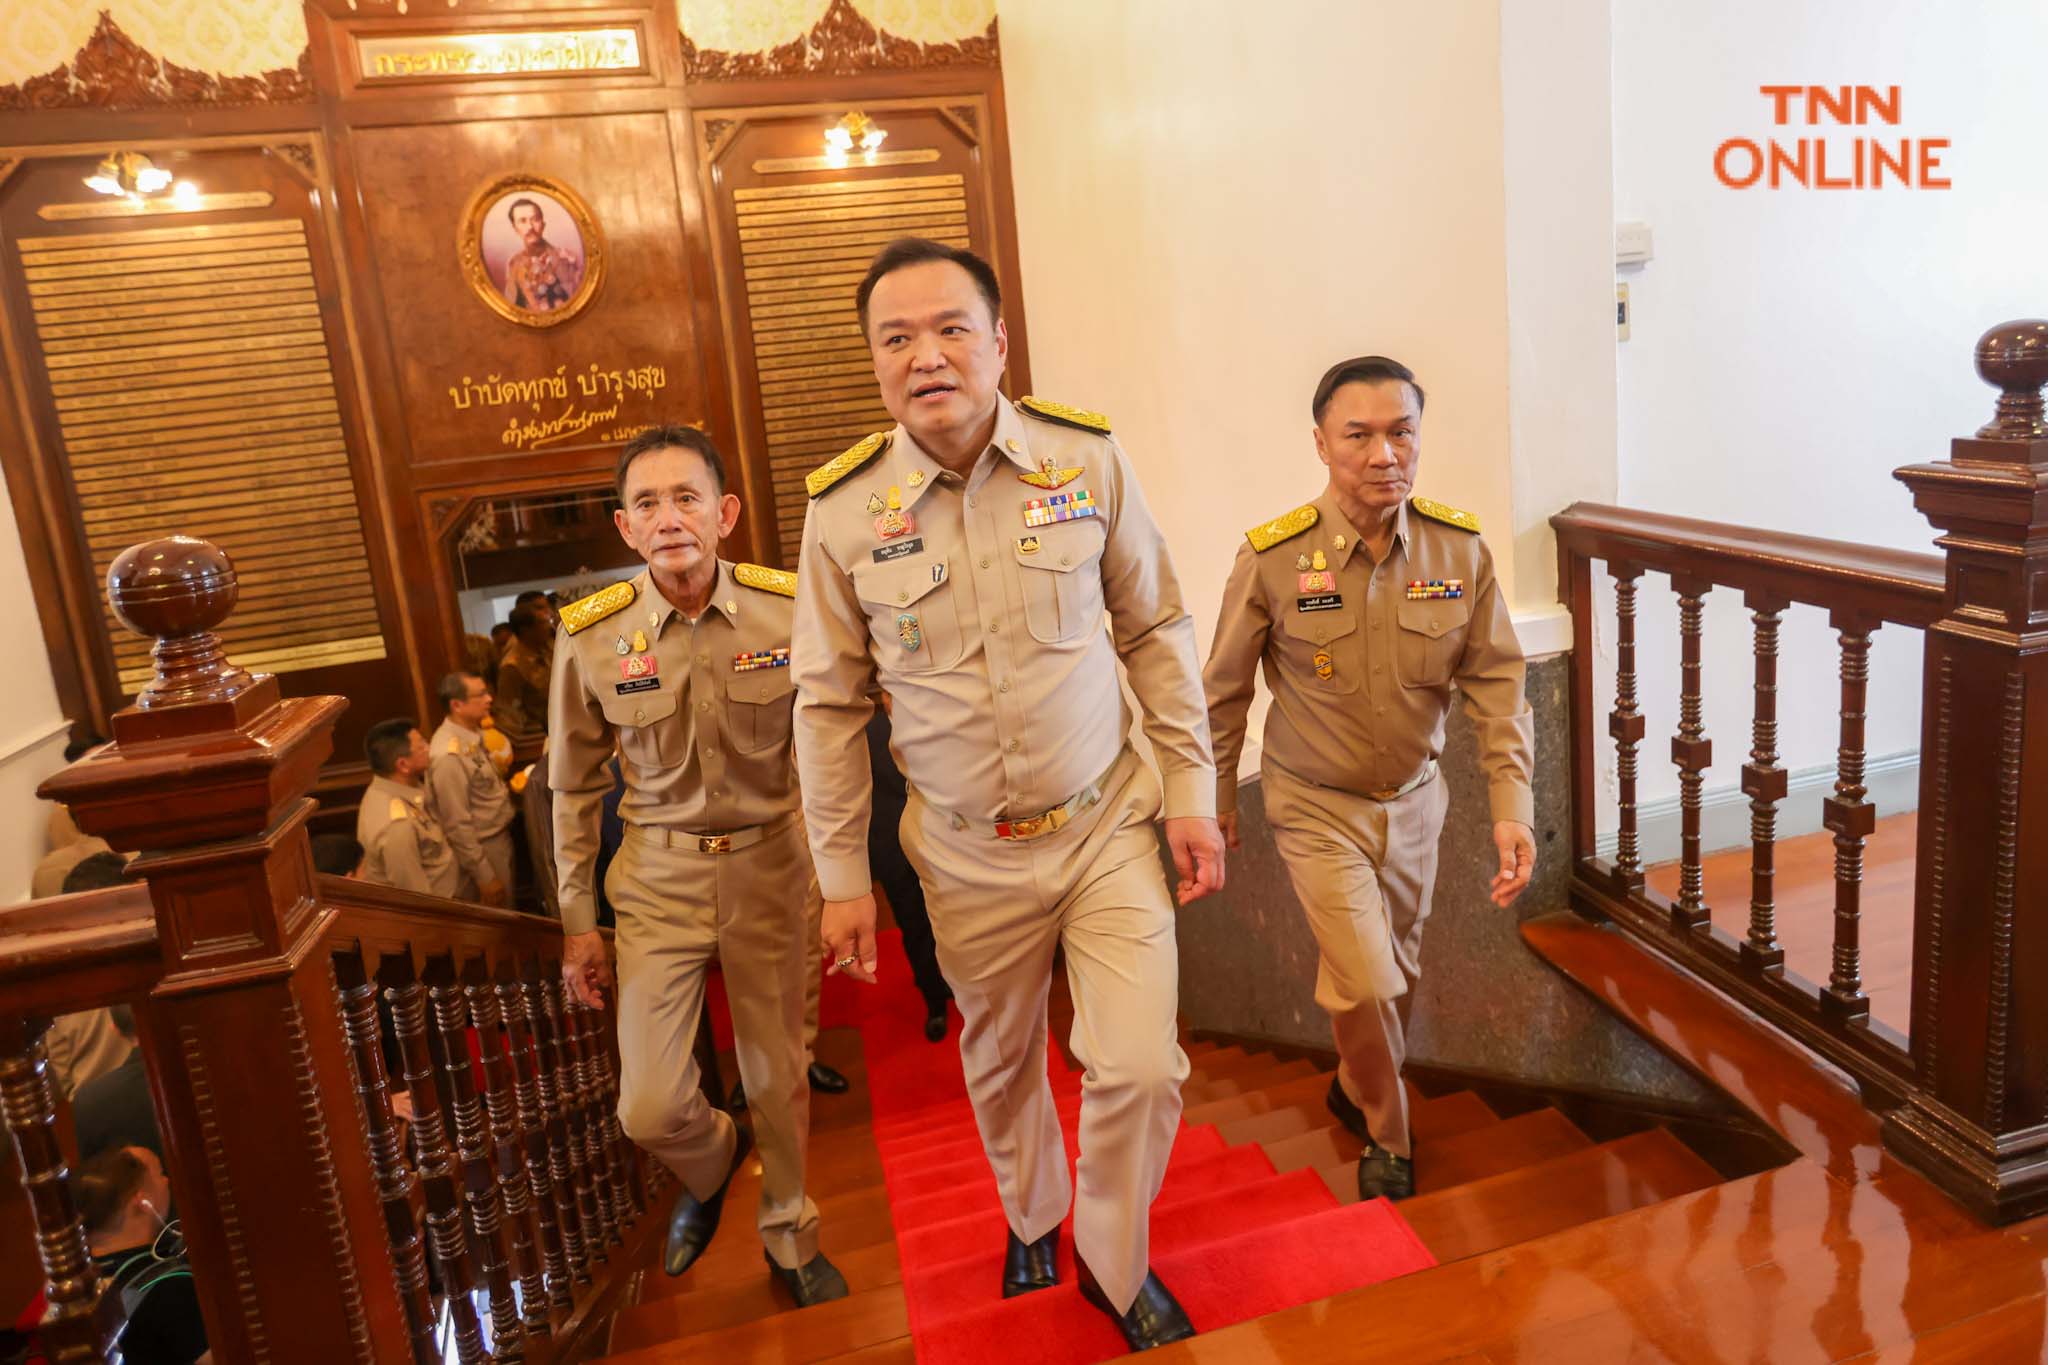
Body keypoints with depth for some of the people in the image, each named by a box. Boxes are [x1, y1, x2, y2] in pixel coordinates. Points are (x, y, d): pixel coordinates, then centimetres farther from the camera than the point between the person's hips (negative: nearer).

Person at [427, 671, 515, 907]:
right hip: (482, 848, -8)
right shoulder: (449, 755, -27)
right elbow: (457, 826, -23)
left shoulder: (475, 732, -2)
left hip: (501, 835, 8)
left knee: (508, 909, 22)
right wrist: (484, 876, -19)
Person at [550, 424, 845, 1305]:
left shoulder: (788, 610, -12)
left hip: (770, 864, 0)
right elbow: (575, 786, 2)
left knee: (779, 1075, 14)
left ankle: (789, 1233, 42)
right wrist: (577, 921, 6)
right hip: (658, 876, 0)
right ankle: (712, 1164, 37)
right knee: (649, 1109, -1)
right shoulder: (590, 635, -11)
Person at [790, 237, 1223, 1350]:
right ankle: (1032, 1220, 51)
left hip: (1106, 822, 0)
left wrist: (1192, 791, -1)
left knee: (1141, 1069, -3)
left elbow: (1154, 631, 0)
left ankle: (1116, 1265, 28)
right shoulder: (842, 509, -10)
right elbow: (829, 704, -2)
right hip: (969, 853, 1)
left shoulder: (1087, 457, -9)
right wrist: (843, 876, 1)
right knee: (1000, 1061, 19)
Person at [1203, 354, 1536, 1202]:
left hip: (1414, 798, 4)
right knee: (1366, 982, -8)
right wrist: (1215, 806, 1)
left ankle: (1353, 1086, 49)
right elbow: (1224, 693, -7)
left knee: (1393, 971, 19)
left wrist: (1512, 807, -13)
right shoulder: (1272, 558, -18)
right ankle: (1387, 1139, 21)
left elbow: (1496, 682, -5)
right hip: (1318, 807, -3)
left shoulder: (1460, 549, -10)